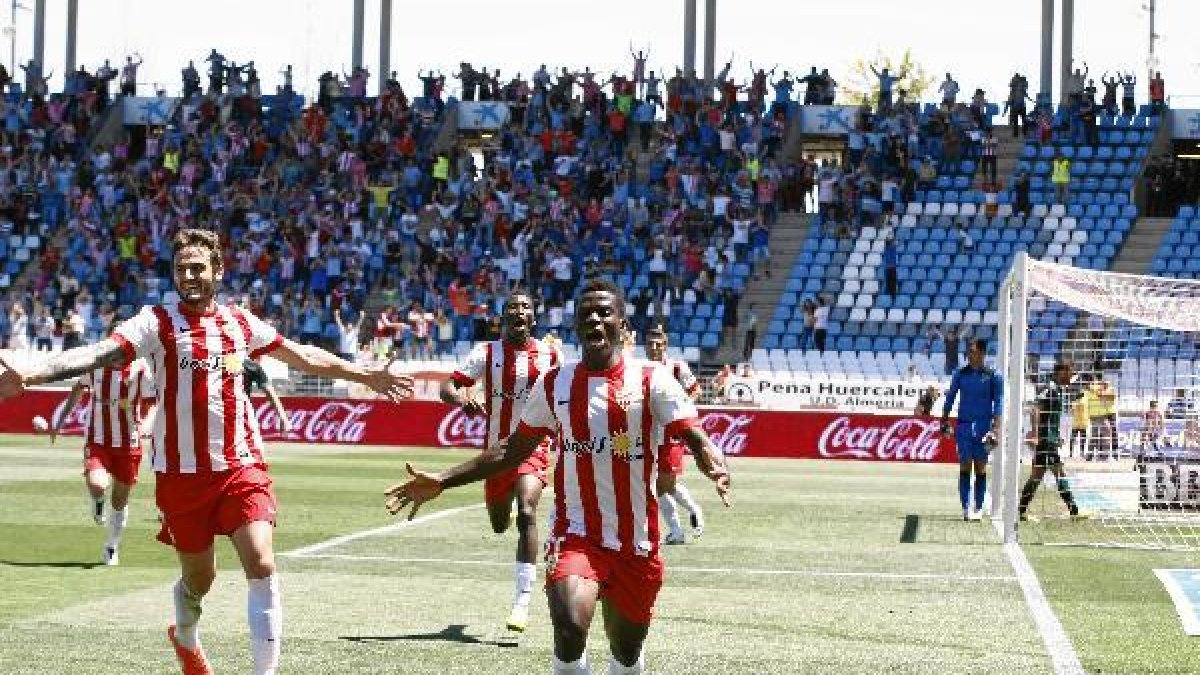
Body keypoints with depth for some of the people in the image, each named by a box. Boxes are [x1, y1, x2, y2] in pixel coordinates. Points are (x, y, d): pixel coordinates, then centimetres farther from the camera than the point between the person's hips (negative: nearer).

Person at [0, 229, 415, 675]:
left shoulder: (240, 322, 6)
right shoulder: (157, 321, -6)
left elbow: (304, 357, 21)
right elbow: (100, 353, -22)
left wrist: (366, 376, 27)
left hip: (242, 466, 2)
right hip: (182, 472, -2)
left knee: (261, 567, -14)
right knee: (198, 578, 12)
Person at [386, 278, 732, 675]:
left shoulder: (651, 381, -3)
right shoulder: (554, 384, 5)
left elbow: (694, 437, -13)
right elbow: (513, 450, 15)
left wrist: (714, 466, -37)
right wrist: (442, 482, 8)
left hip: (636, 544, 0)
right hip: (576, 534, 0)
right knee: (569, 628, -27)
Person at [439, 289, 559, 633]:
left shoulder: (549, 354, 0)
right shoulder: (488, 352, -4)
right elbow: (448, 386, -11)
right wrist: (463, 399, -32)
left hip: (533, 446, -2)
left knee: (526, 513, -25)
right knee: (499, 526, 15)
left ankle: (523, 600, -23)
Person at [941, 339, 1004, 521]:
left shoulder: (993, 376, 0)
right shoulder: (960, 374, 7)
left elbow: (998, 404, -2)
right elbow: (950, 398, 14)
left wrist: (995, 429, -11)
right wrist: (944, 422, 10)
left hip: (984, 427, -1)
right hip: (964, 426, 1)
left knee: (981, 469, 3)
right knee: (965, 467, -4)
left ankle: (978, 509, 9)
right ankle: (966, 508, -4)